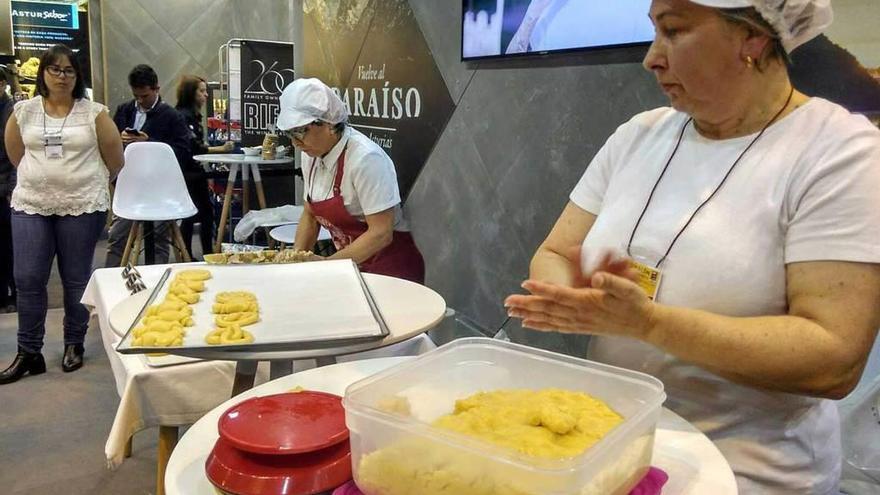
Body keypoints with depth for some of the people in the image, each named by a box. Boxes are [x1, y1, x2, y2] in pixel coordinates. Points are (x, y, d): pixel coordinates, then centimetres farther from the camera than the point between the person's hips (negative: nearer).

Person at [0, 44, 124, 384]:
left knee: (76, 280, 7)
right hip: (30, 205, 2)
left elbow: (115, 159, 3)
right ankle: (28, 352, 14)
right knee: (28, 279, 2)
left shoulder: (94, 113, -3)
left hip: (82, 206, -2)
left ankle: (74, 345, 22)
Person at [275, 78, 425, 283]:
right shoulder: (312, 156, 2)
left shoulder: (365, 158, -21)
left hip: (389, 267, -7)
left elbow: (381, 233, -22)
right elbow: (310, 214, 14)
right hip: (351, 265, 7)